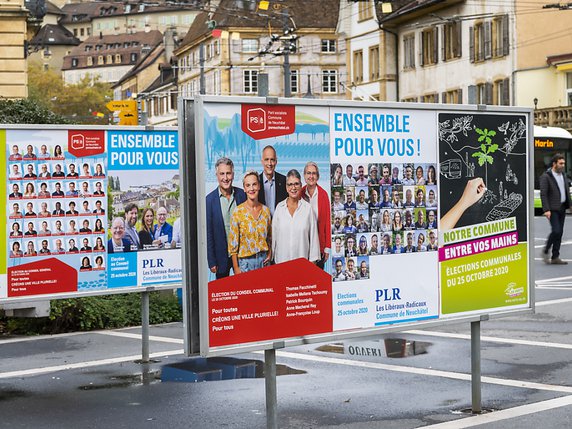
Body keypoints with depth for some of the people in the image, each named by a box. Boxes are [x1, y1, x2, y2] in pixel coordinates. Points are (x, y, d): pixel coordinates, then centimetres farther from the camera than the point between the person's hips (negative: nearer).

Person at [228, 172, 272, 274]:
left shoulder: (266, 210, 3)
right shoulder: (238, 212, -9)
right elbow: (233, 242, -7)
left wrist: (269, 254, 1)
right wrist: (236, 268, -9)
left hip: (263, 259, 3)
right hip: (245, 260, -3)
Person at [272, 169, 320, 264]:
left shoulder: (308, 208, -2)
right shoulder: (279, 207, 4)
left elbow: (313, 236, 0)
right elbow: (274, 234, 8)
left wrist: (313, 260, -2)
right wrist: (271, 257, 7)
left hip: (302, 260, -1)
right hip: (281, 260, 2)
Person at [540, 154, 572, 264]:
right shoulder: (546, 177, -9)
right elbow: (543, 194, -14)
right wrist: (546, 210, -21)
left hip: (562, 208, 7)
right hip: (552, 209, -7)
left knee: (560, 232, 6)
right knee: (556, 231, -15)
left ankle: (555, 257, 11)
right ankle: (546, 251, 6)